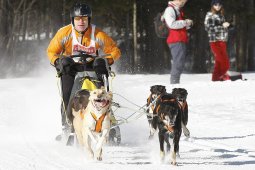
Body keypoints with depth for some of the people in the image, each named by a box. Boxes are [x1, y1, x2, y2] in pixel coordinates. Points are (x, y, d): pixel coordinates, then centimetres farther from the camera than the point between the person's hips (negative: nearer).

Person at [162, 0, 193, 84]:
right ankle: (174, 82, -14)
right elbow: (171, 24, -23)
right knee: (178, 63, -13)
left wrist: (188, 24, 11)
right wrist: (185, 22, -14)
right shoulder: (170, 9, -9)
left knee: (180, 63, 13)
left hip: (181, 41, 10)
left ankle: (175, 82, 18)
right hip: (176, 41, -10)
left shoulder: (178, 10, 21)